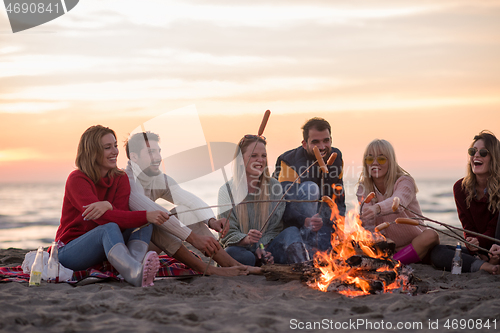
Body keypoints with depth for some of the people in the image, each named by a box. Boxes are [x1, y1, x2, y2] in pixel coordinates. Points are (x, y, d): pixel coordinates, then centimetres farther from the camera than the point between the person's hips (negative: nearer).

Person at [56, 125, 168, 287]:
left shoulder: (120, 179, 3)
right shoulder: (77, 179, -15)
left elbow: (123, 216, -13)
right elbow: (104, 219, -28)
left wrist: (108, 206, -36)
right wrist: (146, 215, -37)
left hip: (105, 250, 6)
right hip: (69, 252, -6)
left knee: (143, 224, -15)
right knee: (109, 228, -35)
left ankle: (136, 262, -45)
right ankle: (135, 274, -63)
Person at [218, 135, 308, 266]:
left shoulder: (274, 187, 5)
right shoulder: (227, 191, -1)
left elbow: (275, 228, 4)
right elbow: (228, 233, -5)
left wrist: (261, 247, -16)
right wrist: (247, 239, -28)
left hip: (266, 248, 2)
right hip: (242, 248, -2)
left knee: (292, 232, -26)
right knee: (231, 253, -38)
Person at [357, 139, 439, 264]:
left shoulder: (405, 181, -14)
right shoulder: (363, 189, -1)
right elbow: (369, 226, -11)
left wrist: (377, 208, -63)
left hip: (416, 243, -3)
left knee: (431, 235, -35)